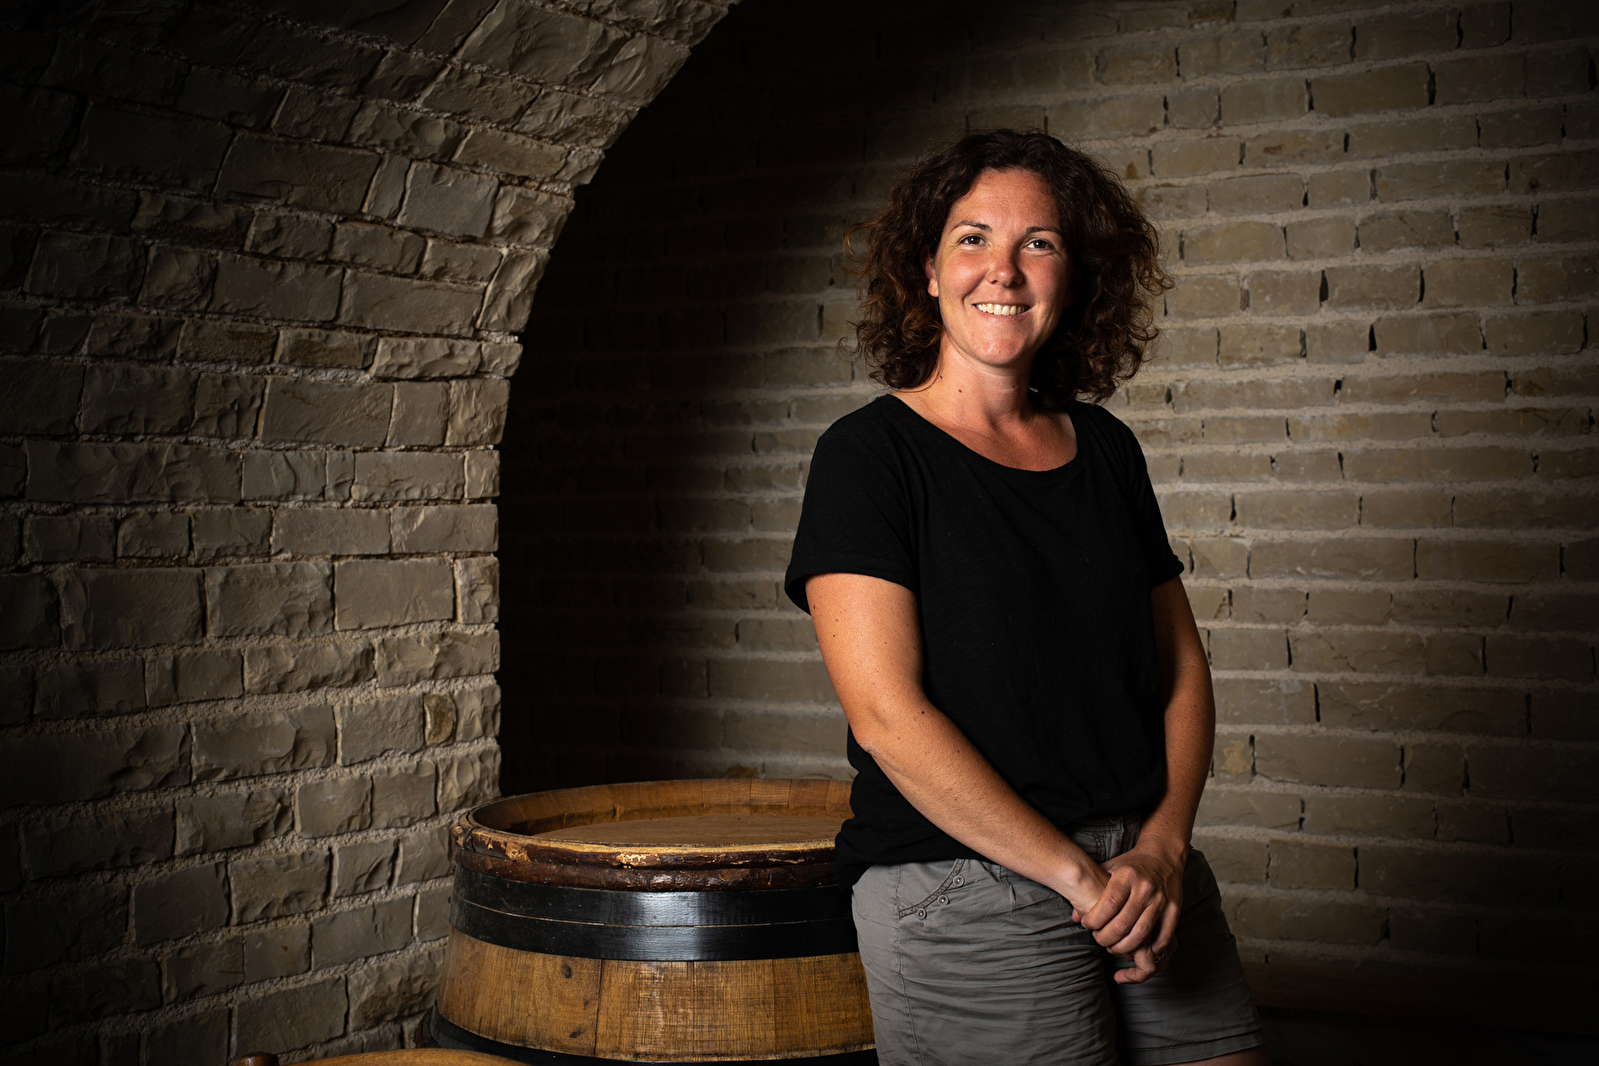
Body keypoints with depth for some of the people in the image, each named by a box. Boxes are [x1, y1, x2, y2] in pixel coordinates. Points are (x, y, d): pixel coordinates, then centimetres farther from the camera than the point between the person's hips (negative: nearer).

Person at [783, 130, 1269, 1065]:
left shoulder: (1105, 449, 10)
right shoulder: (869, 454, -7)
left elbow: (1181, 667, 12)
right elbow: (888, 715, -14)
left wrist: (1162, 847, -4)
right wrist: (1078, 874, -14)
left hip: (1146, 868, 5)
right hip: (962, 881, -5)